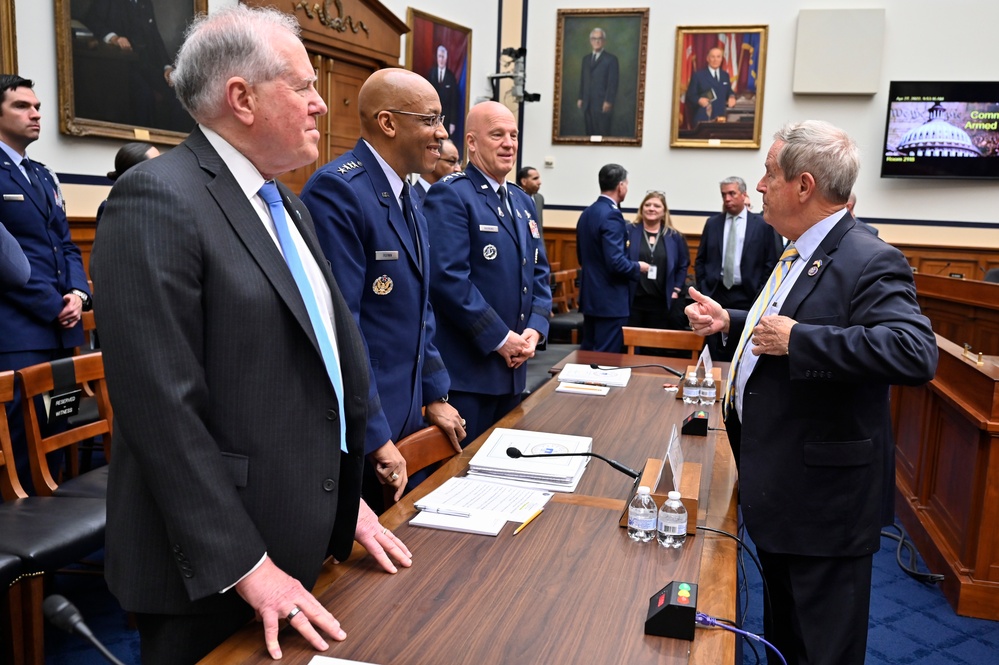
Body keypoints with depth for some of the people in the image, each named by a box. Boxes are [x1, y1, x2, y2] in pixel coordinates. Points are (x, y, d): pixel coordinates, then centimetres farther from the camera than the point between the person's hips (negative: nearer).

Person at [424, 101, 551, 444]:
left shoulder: (522, 201, 16)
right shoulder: (449, 195, -10)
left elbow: (539, 272, 16)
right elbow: (448, 277, -20)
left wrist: (535, 329, -1)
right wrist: (500, 338, -17)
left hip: (513, 366, 8)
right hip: (466, 369, -8)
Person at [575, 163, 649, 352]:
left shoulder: (587, 213, 10)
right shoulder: (611, 215, -17)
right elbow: (616, 262, -23)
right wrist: (638, 268, -6)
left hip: (590, 297, 9)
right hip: (611, 301, -9)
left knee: (588, 354, 14)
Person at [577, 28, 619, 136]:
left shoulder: (611, 59, -2)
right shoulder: (586, 58, 18)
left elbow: (613, 82, -8)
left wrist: (608, 101, -15)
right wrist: (580, 98, 11)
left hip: (603, 104, -6)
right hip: (587, 104, 6)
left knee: (603, 134, -6)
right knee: (590, 132, 5)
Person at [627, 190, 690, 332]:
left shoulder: (674, 236, 8)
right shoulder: (629, 231, 0)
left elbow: (683, 265, 13)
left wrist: (676, 290, 5)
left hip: (661, 302, 2)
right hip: (632, 300, -2)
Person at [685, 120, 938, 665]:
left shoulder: (869, 262, -22)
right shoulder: (799, 253, 9)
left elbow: (916, 353, -36)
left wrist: (796, 339, -33)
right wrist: (730, 322, 11)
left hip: (824, 496, -9)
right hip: (777, 488, 10)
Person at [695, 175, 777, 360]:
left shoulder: (761, 224, 2)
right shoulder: (712, 223, 9)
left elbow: (770, 264, 1)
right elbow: (700, 261, 12)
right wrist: (703, 291, 3)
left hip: (746, 296, -2)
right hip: (716, 294, 2)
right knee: (716, 352, 6)